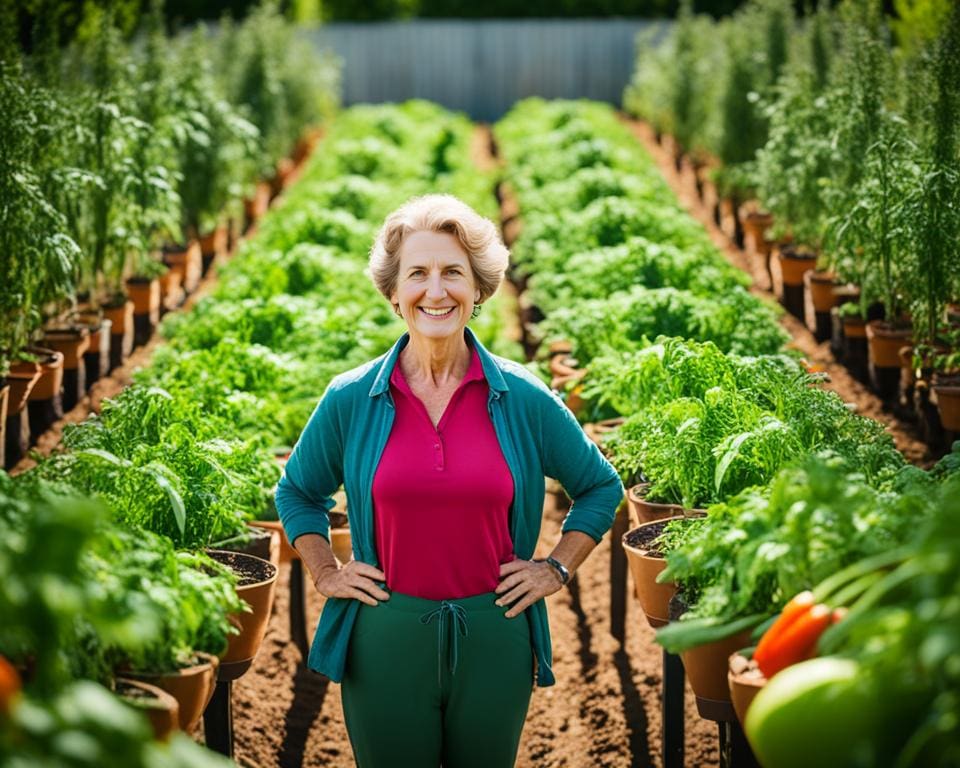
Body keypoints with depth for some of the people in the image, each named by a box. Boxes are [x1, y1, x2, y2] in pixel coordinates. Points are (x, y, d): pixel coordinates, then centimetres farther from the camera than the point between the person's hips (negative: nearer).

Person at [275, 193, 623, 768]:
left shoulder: (523, 399, -3)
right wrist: (326, 574, 5)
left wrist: (556, 570, 3)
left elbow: (601, 487, 12)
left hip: (492, 637, 0)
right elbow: (297, 491, 16)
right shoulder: (350, 401, -2)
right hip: (385, 639, 0)